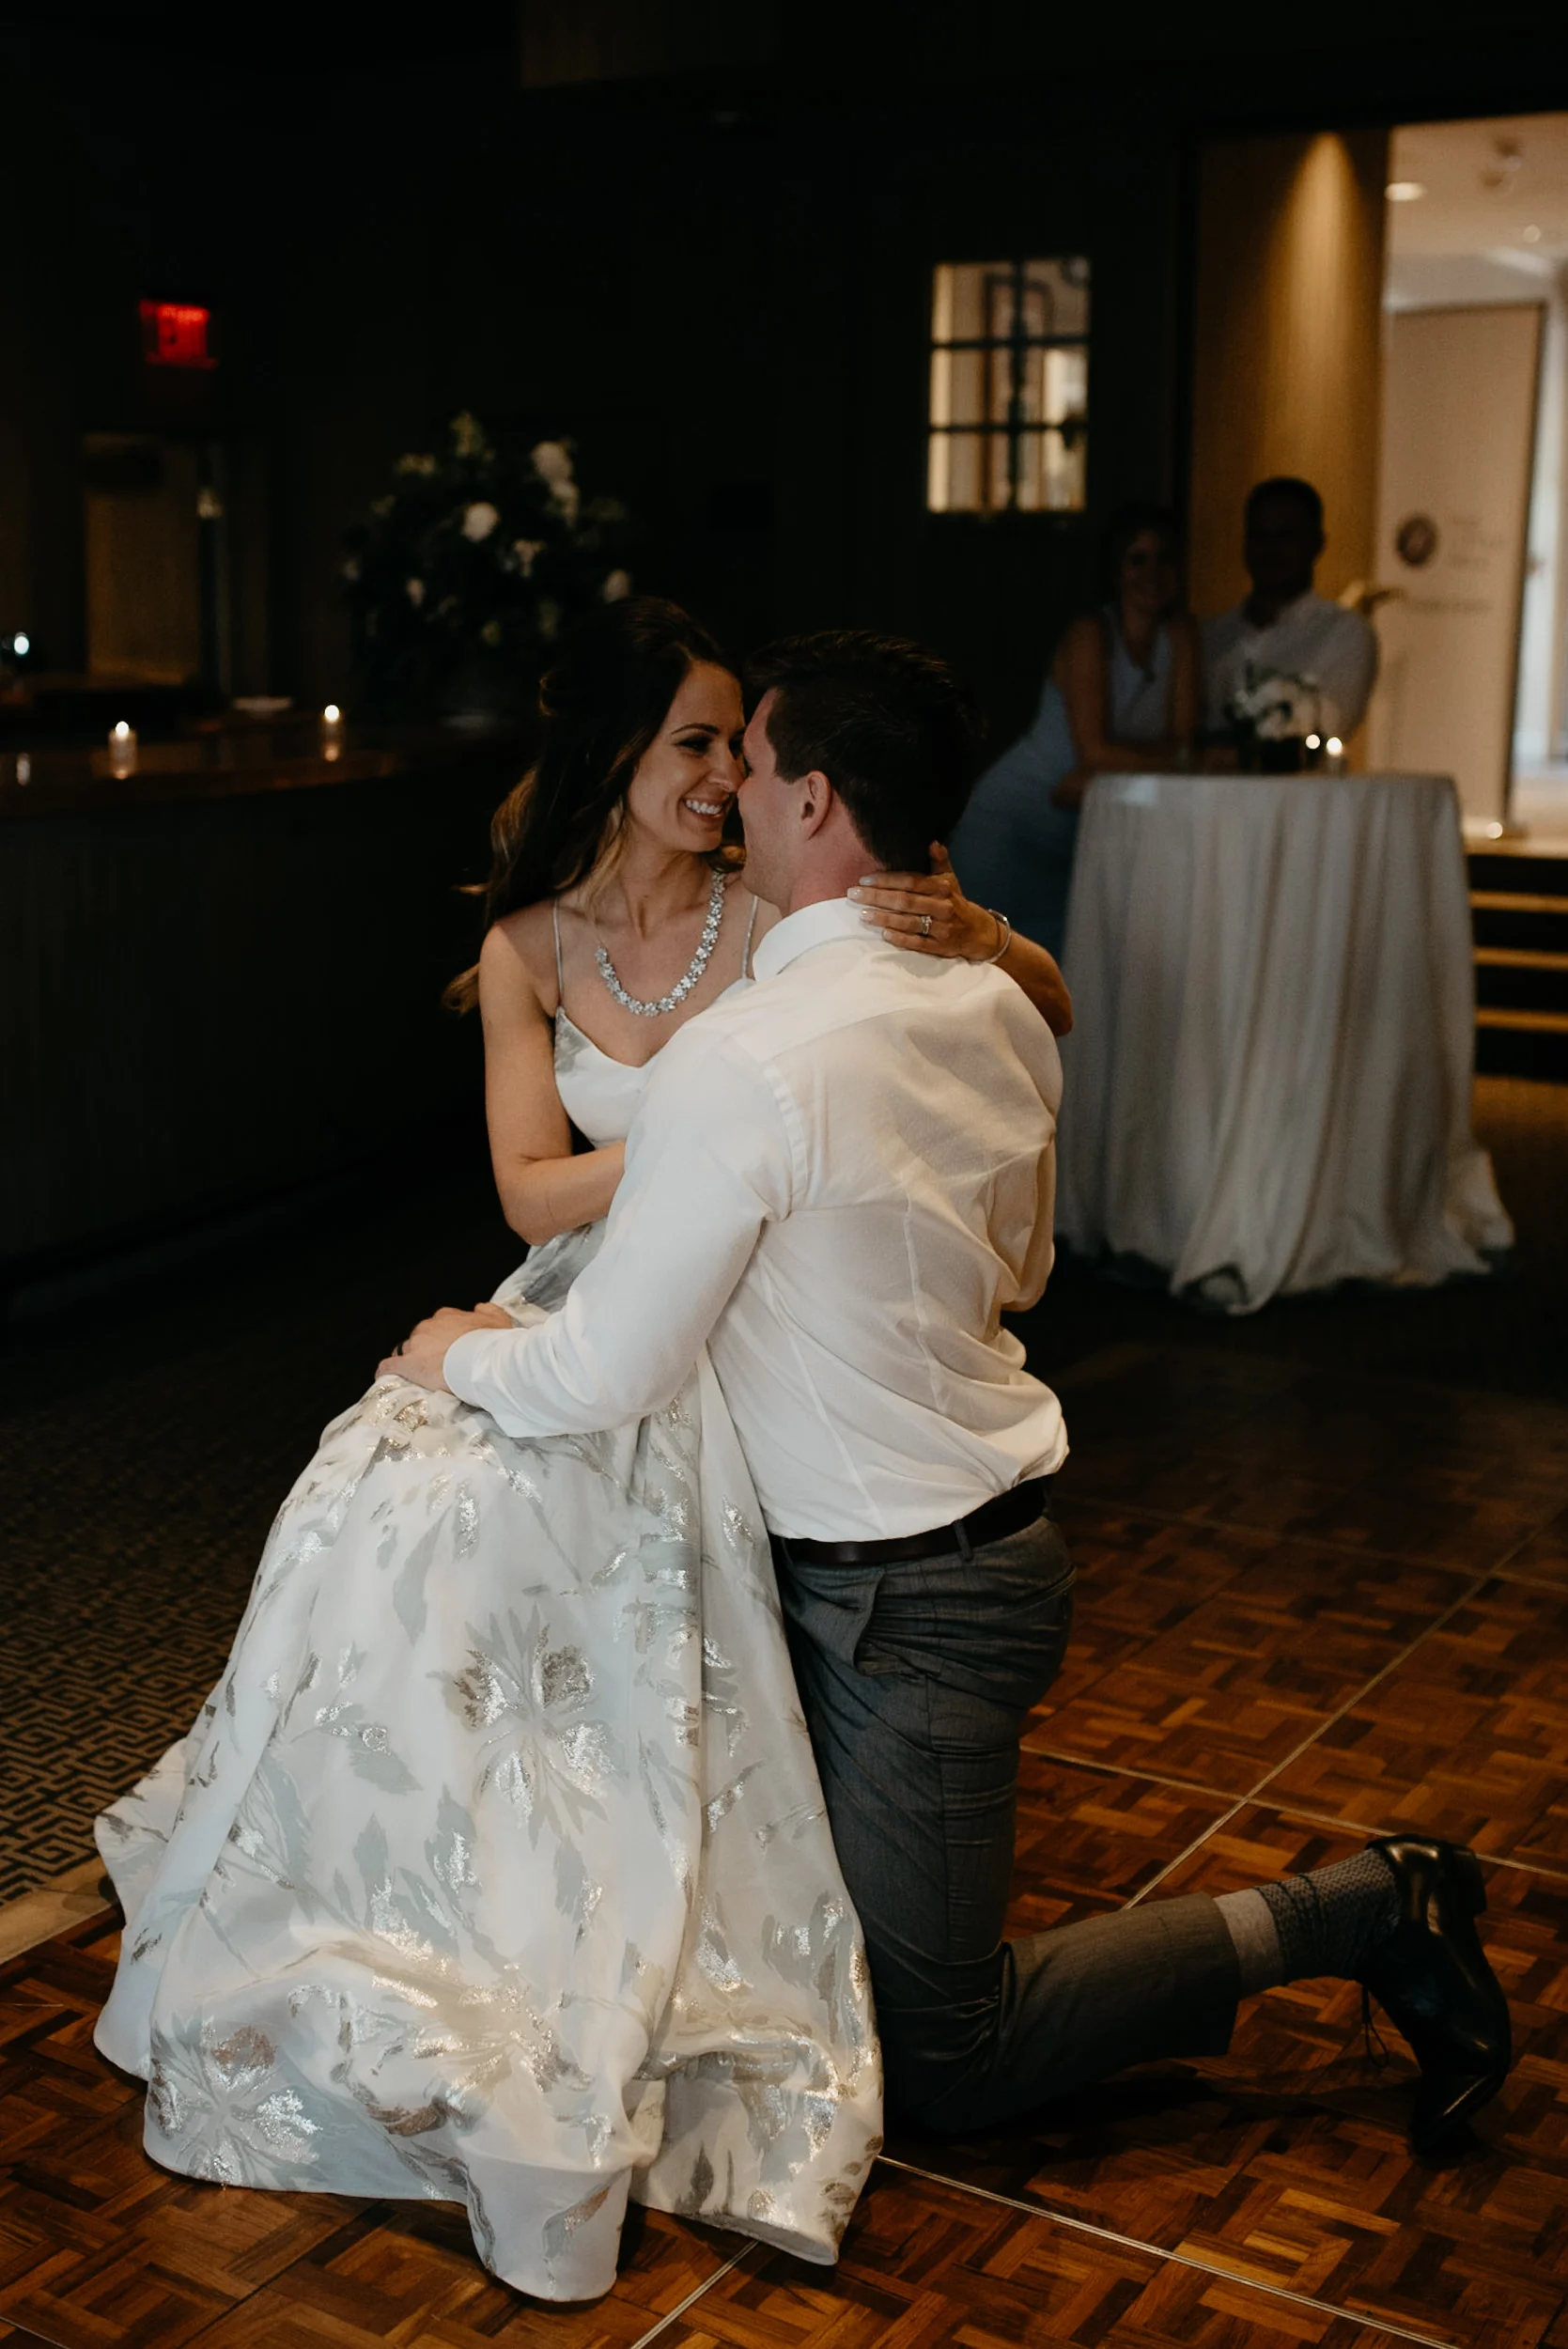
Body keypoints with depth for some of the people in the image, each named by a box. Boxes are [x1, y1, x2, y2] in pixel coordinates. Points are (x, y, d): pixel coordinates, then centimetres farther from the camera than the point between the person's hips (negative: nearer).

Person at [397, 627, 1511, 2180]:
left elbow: (605, 1377, -21)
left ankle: (1353, 1915, 6)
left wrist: (460, 1357, -1)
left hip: (904, 1607, -8)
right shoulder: (994, 1012, 0)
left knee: (942, 2066, 6)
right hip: (989, 1523, 8)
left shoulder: (744, 1062, -26)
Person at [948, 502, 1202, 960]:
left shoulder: (1180, 637, 0)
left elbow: (1182, 739, -7)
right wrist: (1174, 754, -15)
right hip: (1012, 823, -5)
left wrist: (1093, 777, -19)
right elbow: (1094, 750, -22)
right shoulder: (1091, 635, -15)